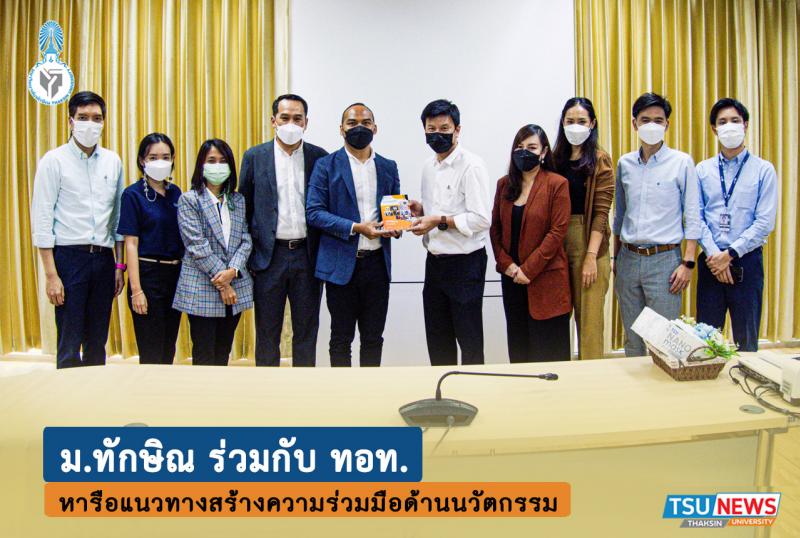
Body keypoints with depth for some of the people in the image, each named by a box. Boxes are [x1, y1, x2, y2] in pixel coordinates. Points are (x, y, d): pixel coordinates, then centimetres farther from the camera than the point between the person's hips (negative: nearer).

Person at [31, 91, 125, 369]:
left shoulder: (113, 161, 9)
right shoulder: (54, 160, -3)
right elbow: (42, 219, -6)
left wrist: (119, 265, 9)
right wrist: (51, 274, -11)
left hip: (103, 257, 4)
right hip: (69, 256, -4)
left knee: (98, 342, 12)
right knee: (69, 345, 1)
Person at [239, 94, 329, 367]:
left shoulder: (320, 157, 4)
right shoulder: (254, 156, 3)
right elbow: (244, 208, 5)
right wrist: (246, 256, 1)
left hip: (308, 255, 1)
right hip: (269, 255, 0)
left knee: (306, 331, 10)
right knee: (267, 332, 8)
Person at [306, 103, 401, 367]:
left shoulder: (388, 167, 11)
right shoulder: (326, 165, -1)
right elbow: (314, 212, -8)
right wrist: (356, 228, -19)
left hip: (377, 263, 3)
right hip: (342, 263, -3)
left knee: (373, 337, 12)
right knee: (341, 338, 8)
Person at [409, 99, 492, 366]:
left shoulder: (471, 165, -13)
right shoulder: (428, 166, 10)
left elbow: (482, 219, -19)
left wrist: (439, 221, -20)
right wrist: (420, 210, 1)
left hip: (464, 263, -7)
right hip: (434, 261, 8)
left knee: (469, 339, 4)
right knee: (437, 339, 16)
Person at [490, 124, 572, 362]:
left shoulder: (557, 184, -6)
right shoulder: (504, 184, 10)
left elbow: (557, 232, -11)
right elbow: (495, 228, 9)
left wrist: (528, 270, -14)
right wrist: (507, 264, -5)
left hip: (545, 278, -5)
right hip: (511, 278, 5)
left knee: (547, 351, 1)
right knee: (517, 344, 12)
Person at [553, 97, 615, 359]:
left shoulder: (600, 160, -1)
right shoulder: (557, 159, 12)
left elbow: (601, 212, -8)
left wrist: (591, 256, -16)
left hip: (588, 243, -4)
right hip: (558, 242, 4)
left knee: (589, 318, -2)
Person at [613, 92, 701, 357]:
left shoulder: (681, 162, -2)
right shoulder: (625, 163, 9)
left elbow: (692, 216, -3)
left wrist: (687, 263, -10)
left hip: (664, 259, -4)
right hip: (629, 258, 4)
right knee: (632, 336, 12)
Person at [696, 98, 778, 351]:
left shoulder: (763, 170, 0)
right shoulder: (702, 170, 7)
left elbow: (765, 222, -7)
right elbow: (697, 217, 0)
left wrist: (730, 254, -13)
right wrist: (713, 255, -11)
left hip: (746, 261, -2)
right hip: (710, 262, 2)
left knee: (746, 337, 7)